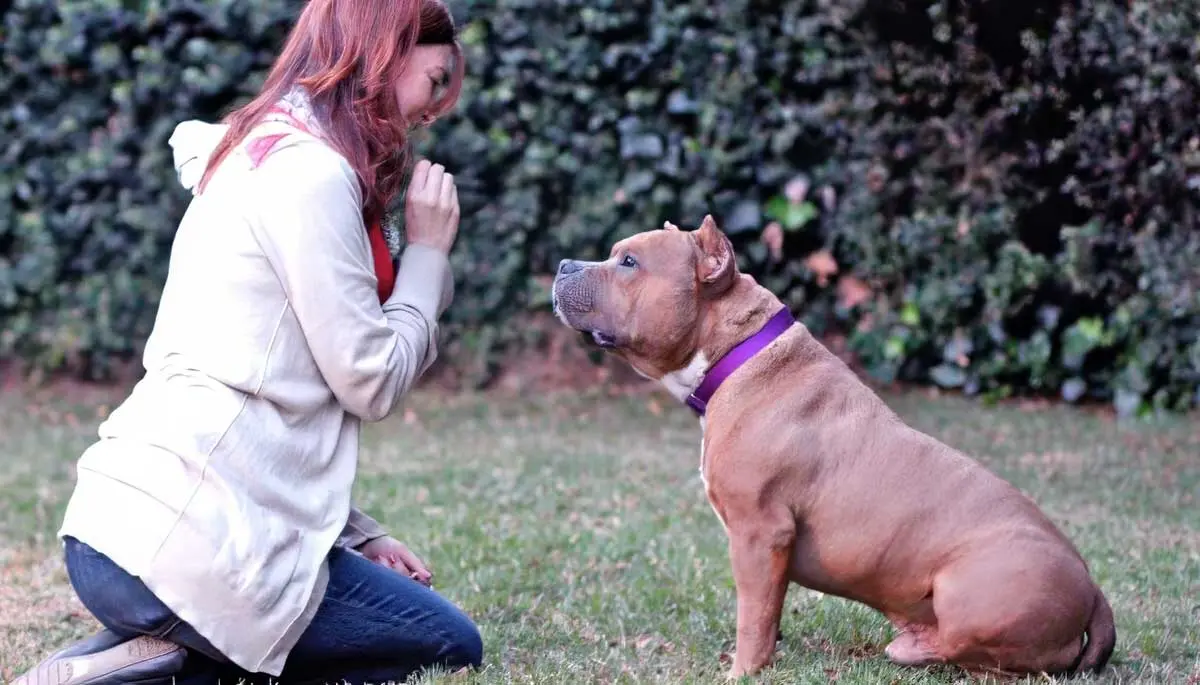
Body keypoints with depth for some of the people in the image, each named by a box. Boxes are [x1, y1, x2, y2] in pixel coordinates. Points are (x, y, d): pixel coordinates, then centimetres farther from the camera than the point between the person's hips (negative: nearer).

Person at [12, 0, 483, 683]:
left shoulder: (253, 156, 20)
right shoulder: (312, 172, -11)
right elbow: (372, 381, -9)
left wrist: (358, 533, 13)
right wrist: (428, 252, 5)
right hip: (182, 542, -10)